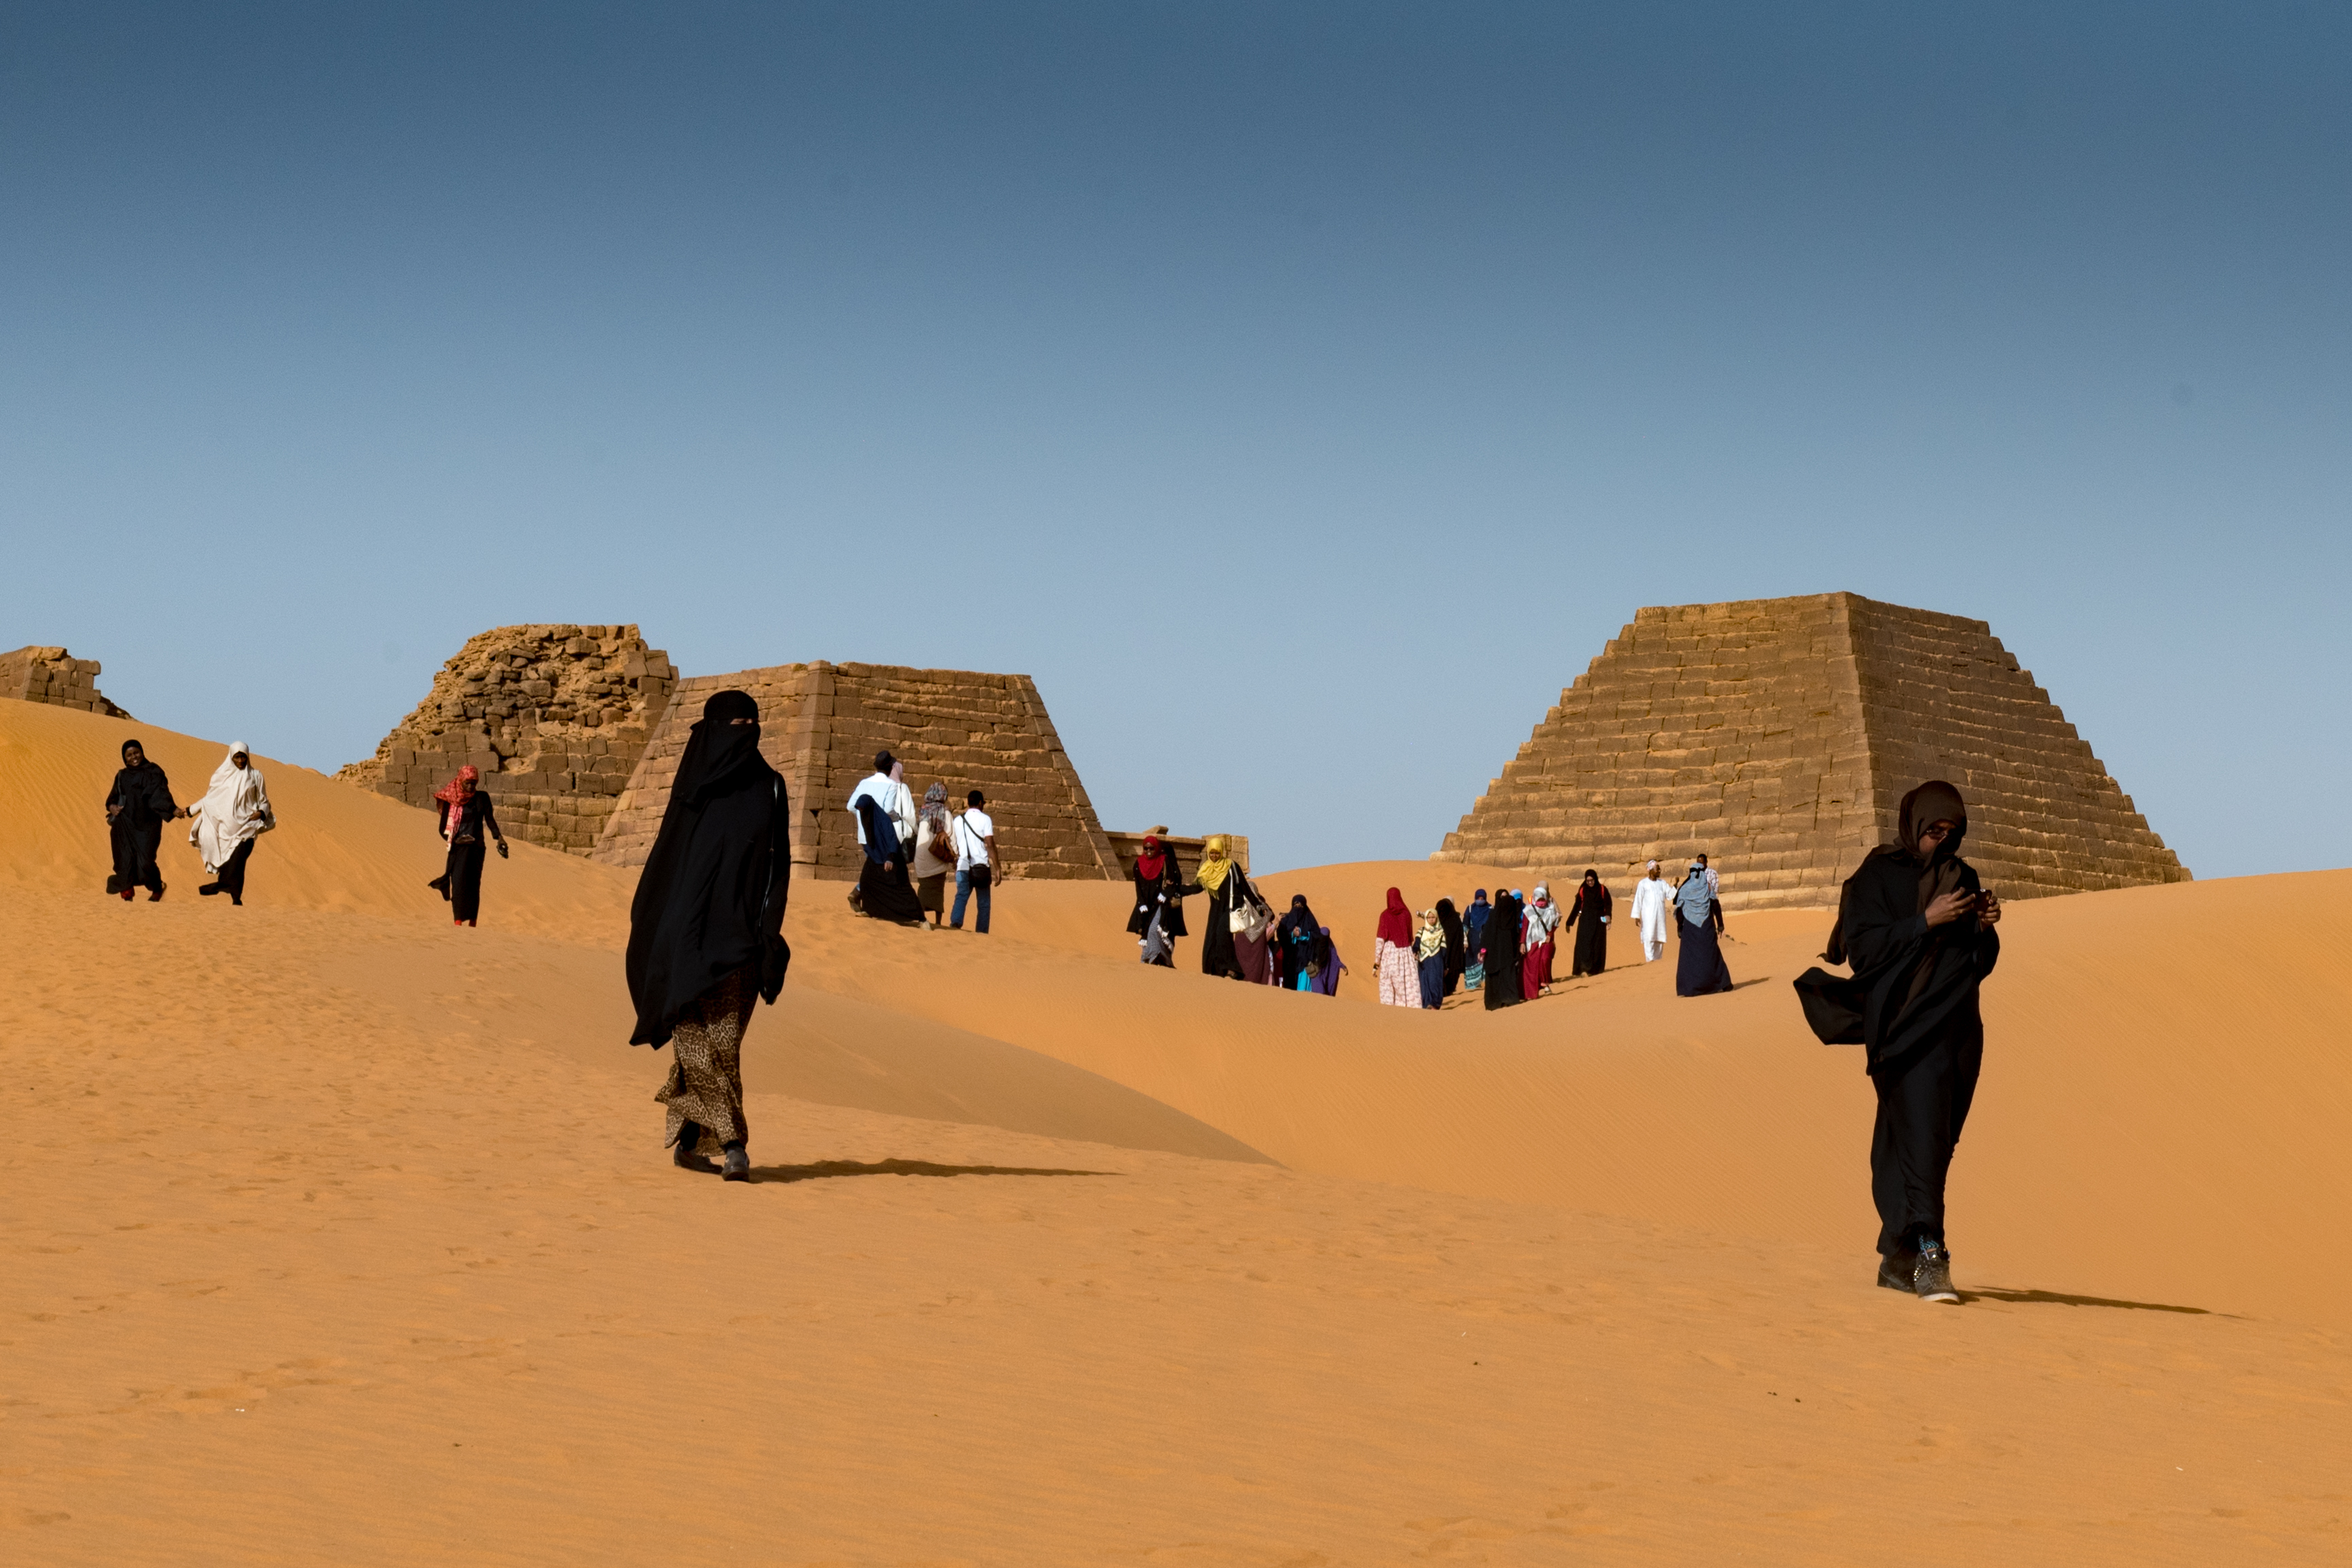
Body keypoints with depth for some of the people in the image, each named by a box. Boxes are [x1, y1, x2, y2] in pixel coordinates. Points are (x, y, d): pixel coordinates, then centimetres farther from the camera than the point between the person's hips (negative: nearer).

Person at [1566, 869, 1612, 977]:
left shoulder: (1603, 890, 0)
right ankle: (1584, 968, -19)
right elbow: (1576, 906, 9)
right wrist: (1569, 922, 9)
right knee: (1584, 943, -12)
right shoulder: (1582, 890, 4)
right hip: (1585, 921, 0)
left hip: (1598, 922, 0)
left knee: (1597, 946, 1)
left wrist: (1608, 918, -21)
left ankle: (1595, 969, 8)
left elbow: (1608, 906, -4)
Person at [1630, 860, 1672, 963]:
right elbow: (1638, 900, -2)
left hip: (1660, 916, 4)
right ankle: (1650, 960, -16)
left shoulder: (1662, 883, 11)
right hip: (1648, 916, -4)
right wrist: (1637, 916, -6)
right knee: (1649, 938, -12)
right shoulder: (1643, 884, -1)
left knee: (1660, 939, 3)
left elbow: (1670, 895, 4)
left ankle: (1658, 960, 9)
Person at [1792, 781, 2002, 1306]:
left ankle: (1898, 1260, 17)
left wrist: (1986, 928, -7)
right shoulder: (1878, 876, -3)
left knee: (1935, 1145, 7)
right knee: (1920, 1134, -19)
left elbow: (1980, 964, 14)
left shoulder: (1962, 878, 13)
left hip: (1957, 1027, 6)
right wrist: (1926, 921, -19)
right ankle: (1929, 1256, -27)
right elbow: (1863, 948, -13)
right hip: (1905, 1025, -6)